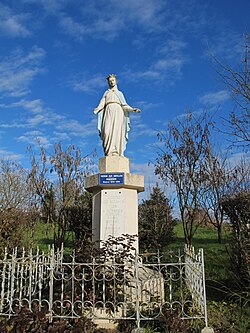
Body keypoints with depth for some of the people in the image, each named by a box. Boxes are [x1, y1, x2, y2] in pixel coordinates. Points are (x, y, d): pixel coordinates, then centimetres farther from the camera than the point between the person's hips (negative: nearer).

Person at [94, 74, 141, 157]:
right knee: (108, 131, -20)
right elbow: (102, 103, 11)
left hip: (118, 112, 0)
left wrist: (132, 109, -2)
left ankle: (117, 152, -24)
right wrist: (97, 109, -10)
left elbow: (124, 105, 15)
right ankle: (110, 151, -28)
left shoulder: (120, 93, 26)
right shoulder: (106, 93, 26)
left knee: (117, 131, -16)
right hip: (109, 112, 0)